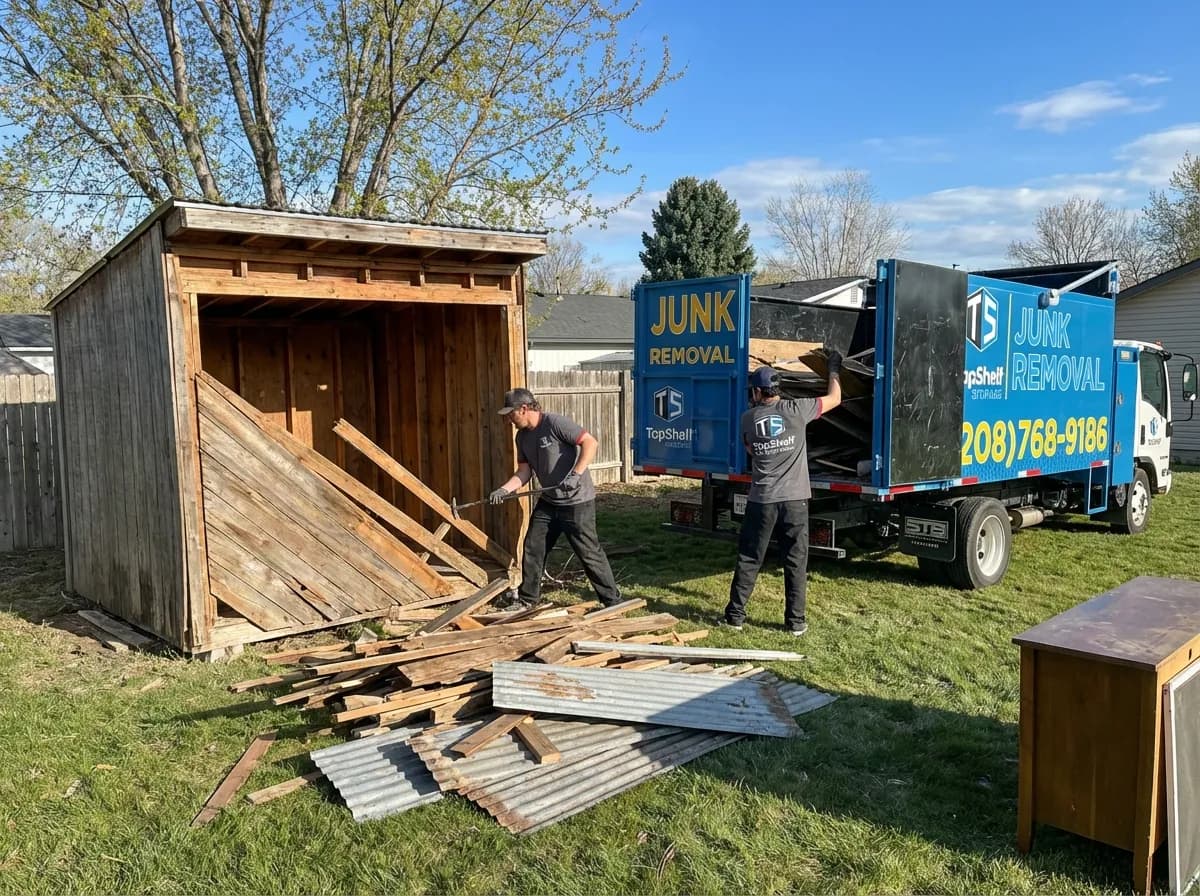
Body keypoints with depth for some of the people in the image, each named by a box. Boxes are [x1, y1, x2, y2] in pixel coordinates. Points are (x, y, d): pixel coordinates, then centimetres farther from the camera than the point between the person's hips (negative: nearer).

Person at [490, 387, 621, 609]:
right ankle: (526, 599, 24)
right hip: (547, 502, 8)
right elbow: (524, 471, 8)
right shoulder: (522, 436, 7)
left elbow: (591, 442, -22)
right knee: (532, 549, 9)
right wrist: (504, 490, -8)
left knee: (589, 553, -3)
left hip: (577, 501, -8)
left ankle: (613, 601, 9)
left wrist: (576, 474, -31)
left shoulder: (555, 423, -18)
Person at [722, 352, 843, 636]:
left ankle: (735, 615, 16)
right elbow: (834, 398, 8)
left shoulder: (748, 419, 2)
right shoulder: (796, 410, -4)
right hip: (794, 499, -1)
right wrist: (834, 369, 25)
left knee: (748, 559, 11)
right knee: (795, 562, 8)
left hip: (761, 501, 1)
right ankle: (795, 621, 13)